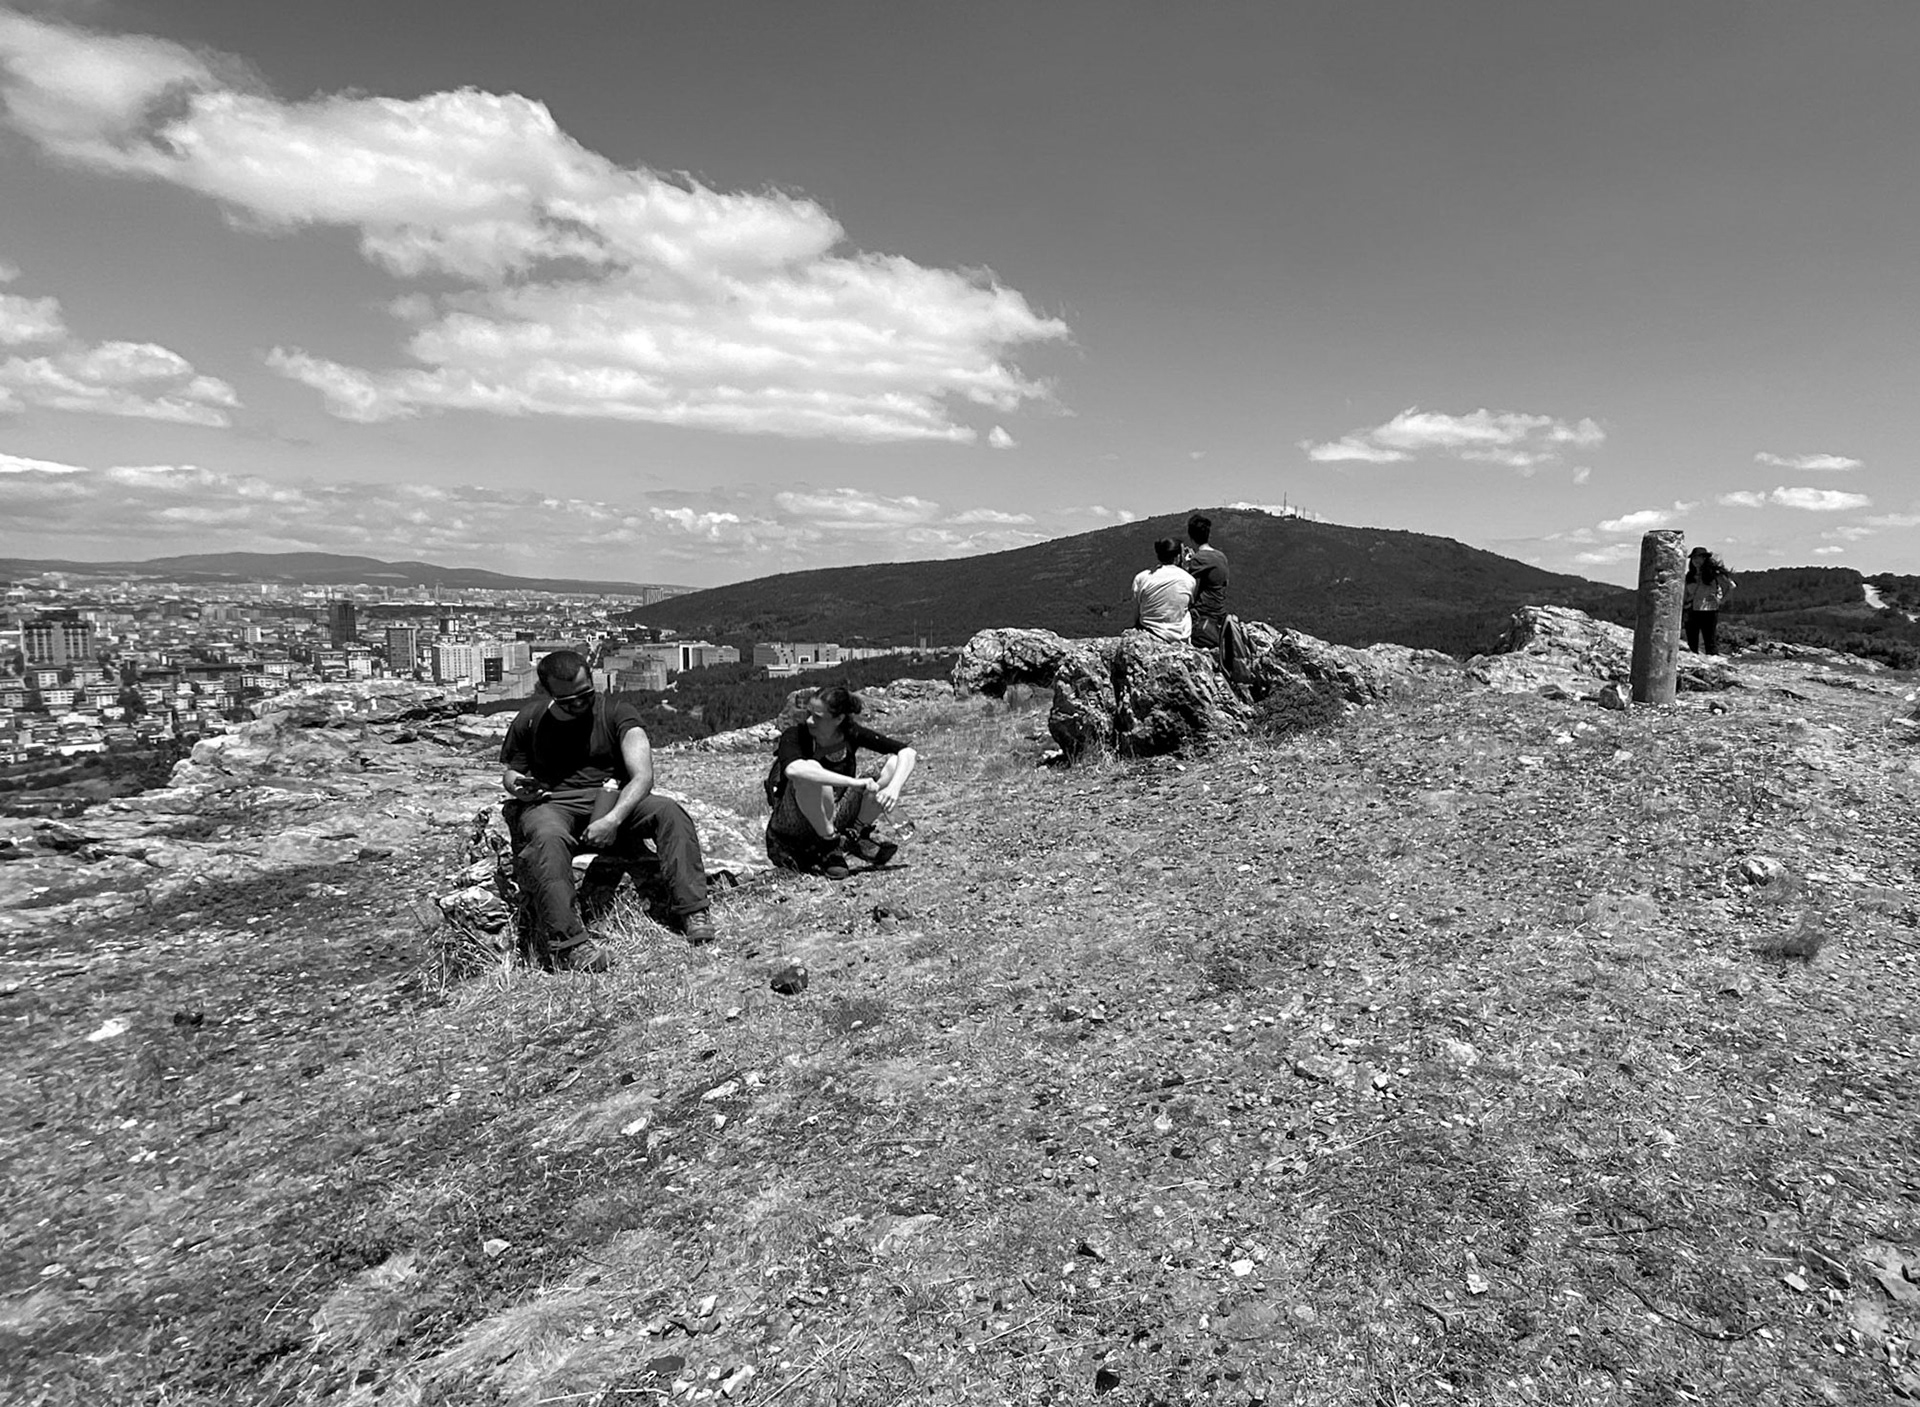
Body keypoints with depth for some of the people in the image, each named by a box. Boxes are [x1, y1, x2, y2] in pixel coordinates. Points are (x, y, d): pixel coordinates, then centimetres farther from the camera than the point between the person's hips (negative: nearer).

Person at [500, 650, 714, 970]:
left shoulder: (618, 714, -2)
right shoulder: (529, 721, 5)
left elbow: (643, 776, -13)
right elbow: (510, 772, 18)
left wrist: (613, 819, -30)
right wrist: (517, 787, -9)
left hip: (614, 802, 1)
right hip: (550, 805, -1)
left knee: (669, 812, -26)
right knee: (547, 838, -37)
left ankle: (692, 913, -29)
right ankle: (568, 944, -45)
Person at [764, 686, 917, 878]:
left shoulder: (851, 732, -9)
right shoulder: (795, 736, -19)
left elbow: (907, 752, -12)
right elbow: (793, 769, -44)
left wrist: (894, 787, -32)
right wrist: (857, 783, -45)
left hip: (836, 821, 4)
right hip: (794, 829, -4)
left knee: (894, 762, -9)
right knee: (812, 770, -35)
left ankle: (856, 834, -5)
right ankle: (829, 846, -17)